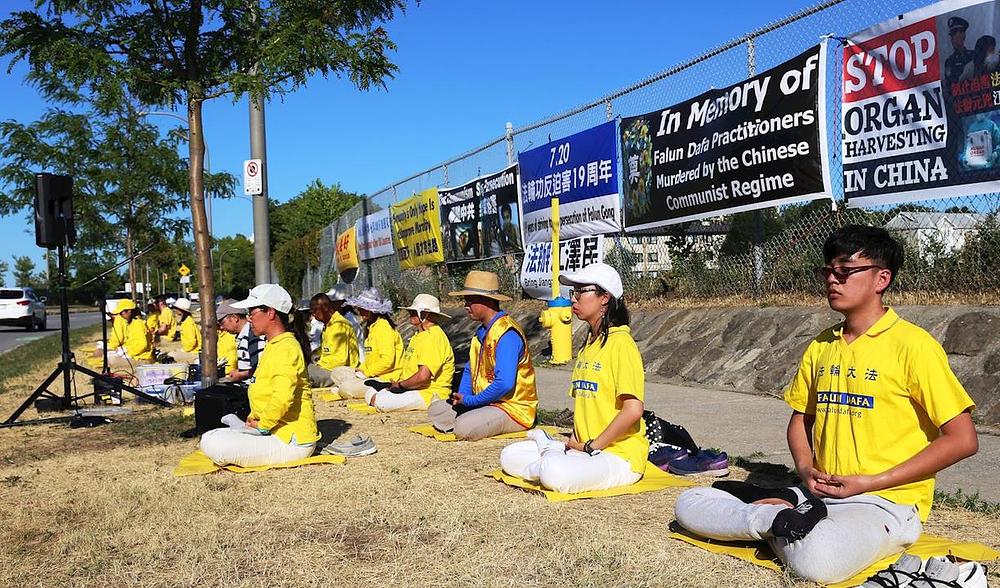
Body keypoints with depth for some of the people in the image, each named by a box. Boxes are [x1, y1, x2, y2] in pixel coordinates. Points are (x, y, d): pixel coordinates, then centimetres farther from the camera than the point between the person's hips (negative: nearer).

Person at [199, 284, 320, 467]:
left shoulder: (286, 348, -19)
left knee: (212, 445, -21)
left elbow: (282, 398, -32)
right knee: (209, 438, 18)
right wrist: (253, 419, 13)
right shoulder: (273, 346, 16)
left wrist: (262, 425, -17)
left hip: (291, 441, -10)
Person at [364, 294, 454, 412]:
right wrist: (396, 383, 1)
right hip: (412, 389, 10)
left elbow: (423, 376, -27)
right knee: (370, 394, 5)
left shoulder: (433, 337, -19)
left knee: (381, 402, -25)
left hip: (429, 394, -10)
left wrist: (400, 385, -12)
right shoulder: (418, 336, 17)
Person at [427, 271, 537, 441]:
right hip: (487, 403, 10)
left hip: (514, 408, -10)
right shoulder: (482, 331, 11)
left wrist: (470, 401, -18)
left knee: (464, 428, -31)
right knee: (435, 410, 9)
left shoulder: (507, 334, -21)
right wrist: (462, 396, 2)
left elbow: (504, 384, -30)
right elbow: (470, 369, 22)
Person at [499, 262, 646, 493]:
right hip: (585, 448, 8)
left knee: (555, 475, -33)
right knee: (510, 456, 0)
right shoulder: (589, 344, 16)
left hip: (620, 454, -8)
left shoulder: (621, 343, -14)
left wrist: (592, 446, -15)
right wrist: (576, 441, 5)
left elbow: (633, 410, -22)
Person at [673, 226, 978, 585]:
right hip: (819, 494, 7)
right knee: (689, 505, -3)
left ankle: (779, 517, -12)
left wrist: (871, 482, -13)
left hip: (887, 502, -6)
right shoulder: (821, 346, 11)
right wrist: (806, 469, -1)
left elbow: (963, 440, -10)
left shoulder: (911, 343, -9)